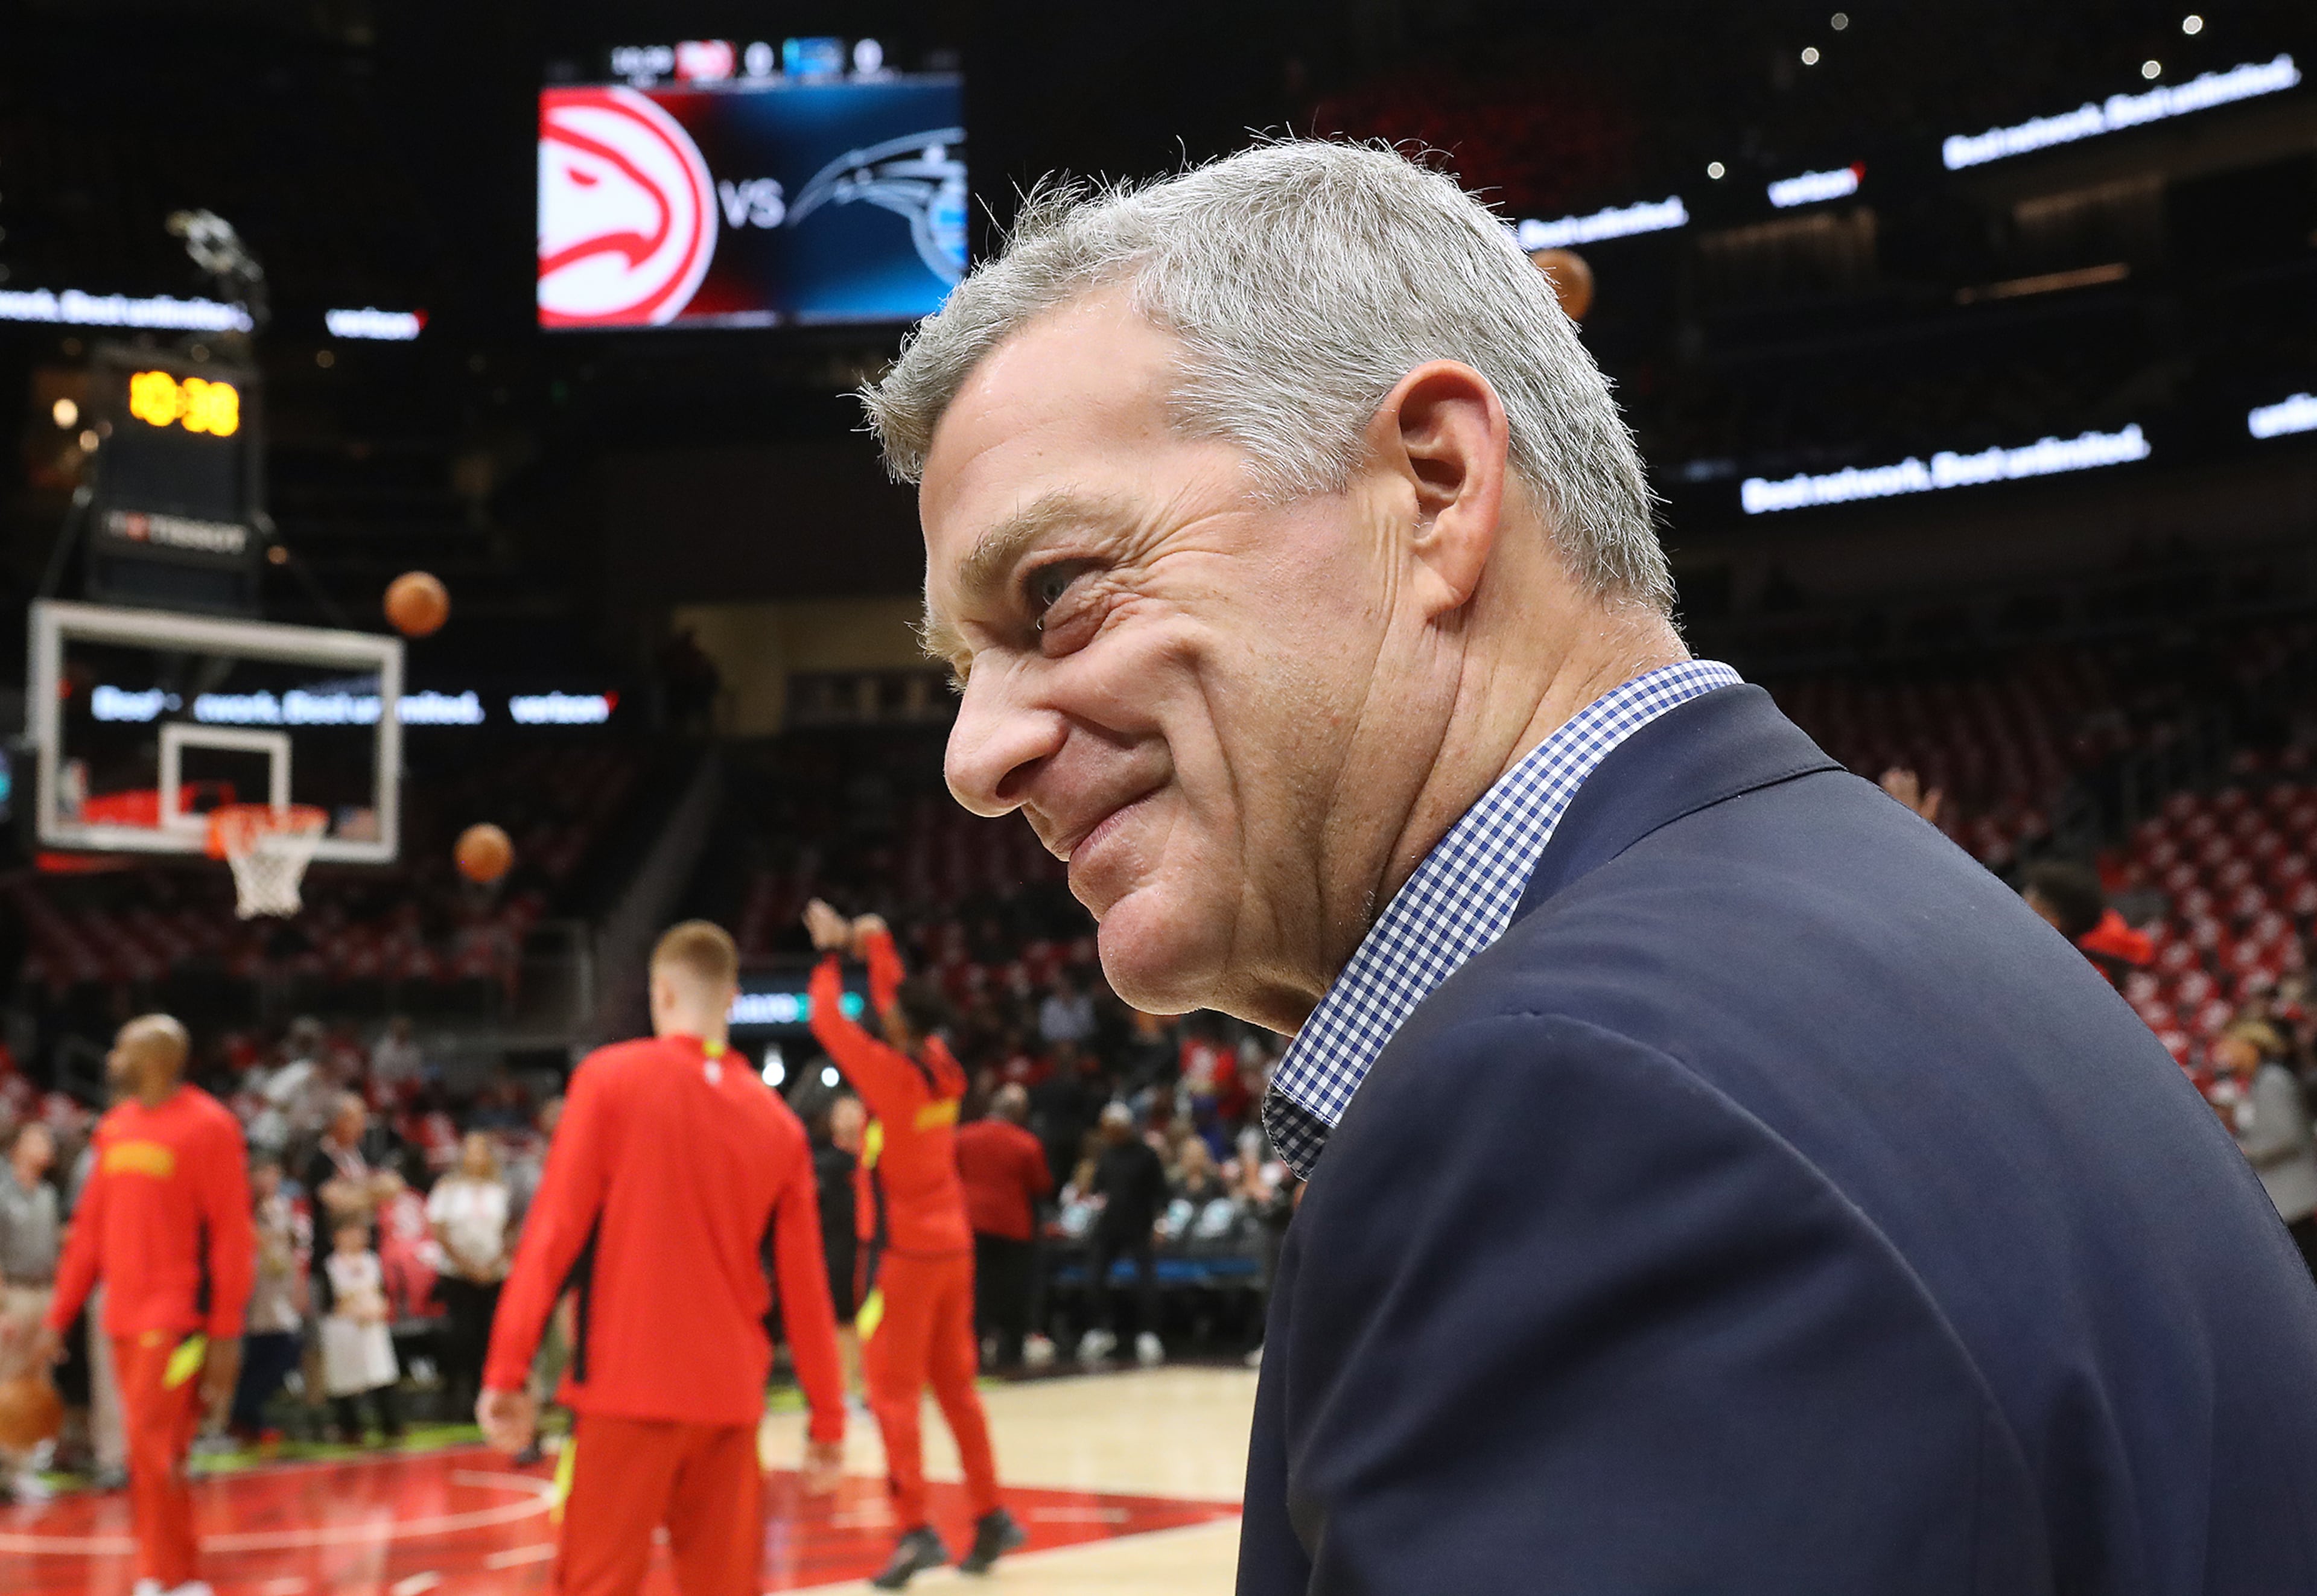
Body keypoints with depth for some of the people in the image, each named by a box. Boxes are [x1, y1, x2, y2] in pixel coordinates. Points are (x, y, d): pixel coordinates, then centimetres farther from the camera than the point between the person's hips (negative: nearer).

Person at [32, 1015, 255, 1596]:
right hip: (124, 1319, 7)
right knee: (145, 1452, 9)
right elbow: (90, 1228, 16)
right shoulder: (116, 1127, 12)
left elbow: (232, 1236, -12)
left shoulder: (207, 1127, -9)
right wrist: (58, 1317, 13)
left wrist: (226, 1334, -15)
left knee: (154, 1449, -11)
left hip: (178, 1318, -7)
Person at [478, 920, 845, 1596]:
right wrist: (827, 1419, 13)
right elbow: (802, 1285, 7)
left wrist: (507, 1371, -7)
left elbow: (554, 1232, -9)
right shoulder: (778, 1121, 6)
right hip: (729, 1396, 3)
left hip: (628, 1388, -3)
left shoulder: (610, 1078, -3)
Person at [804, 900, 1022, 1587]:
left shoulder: (888, 1072, -16)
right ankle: (991, 1516, 16)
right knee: (955, 1384, 14)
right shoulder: (942, 1065, 2)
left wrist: (831, 954, 10)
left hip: (902, 1250, -7)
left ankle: (916, 1529, -10)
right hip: (953, 1244, 7)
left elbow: (825, 1018, -4)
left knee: (893, 1392, -4)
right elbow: (901, 1007, 21)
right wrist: (876, 944, 26)